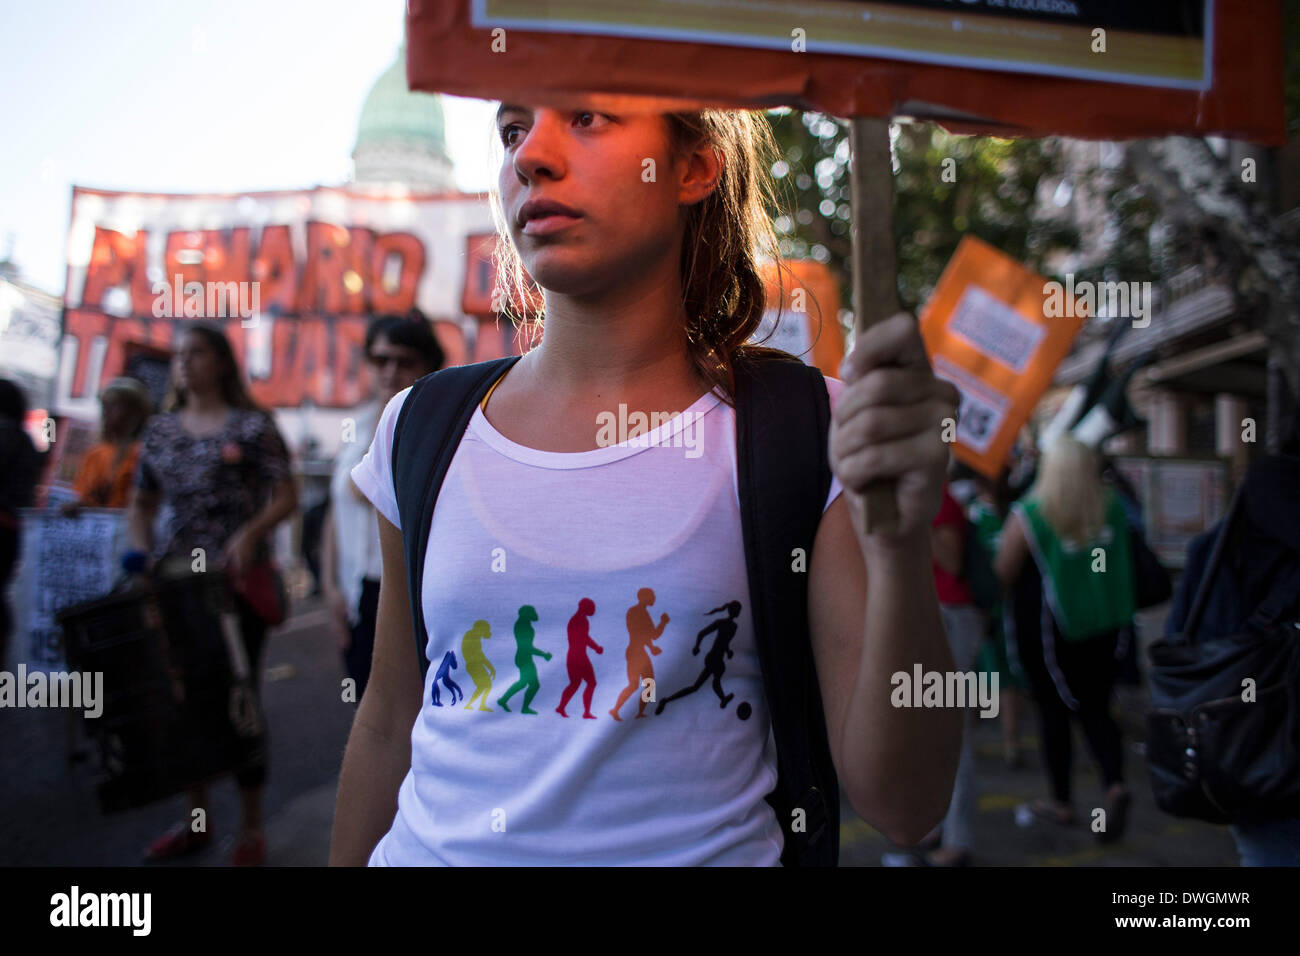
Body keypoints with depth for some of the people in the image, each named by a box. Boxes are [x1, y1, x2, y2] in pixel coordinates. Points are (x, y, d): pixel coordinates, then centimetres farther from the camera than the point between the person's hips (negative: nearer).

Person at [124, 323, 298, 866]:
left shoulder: (252, 425, -2)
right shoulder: (161, 430, 13)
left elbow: (287, 497, -6)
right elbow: (141, 504, 18)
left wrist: (251, 531, -22)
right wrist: (141, 547, -1)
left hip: (238, 582, -5)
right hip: (175, 580, 5)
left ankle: (252, 829, 14)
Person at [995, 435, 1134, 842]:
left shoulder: (1029, 514, -15)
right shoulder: (1112, 507, -2)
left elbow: (1003, 573, -10)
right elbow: (1123, 561, 13)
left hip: (1047, 627, -3)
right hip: (1104, 624, 4)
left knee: (1054, 709, 9)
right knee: (1096, 708, 12)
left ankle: (1061, 801, 18)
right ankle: (1115, 782, -10)